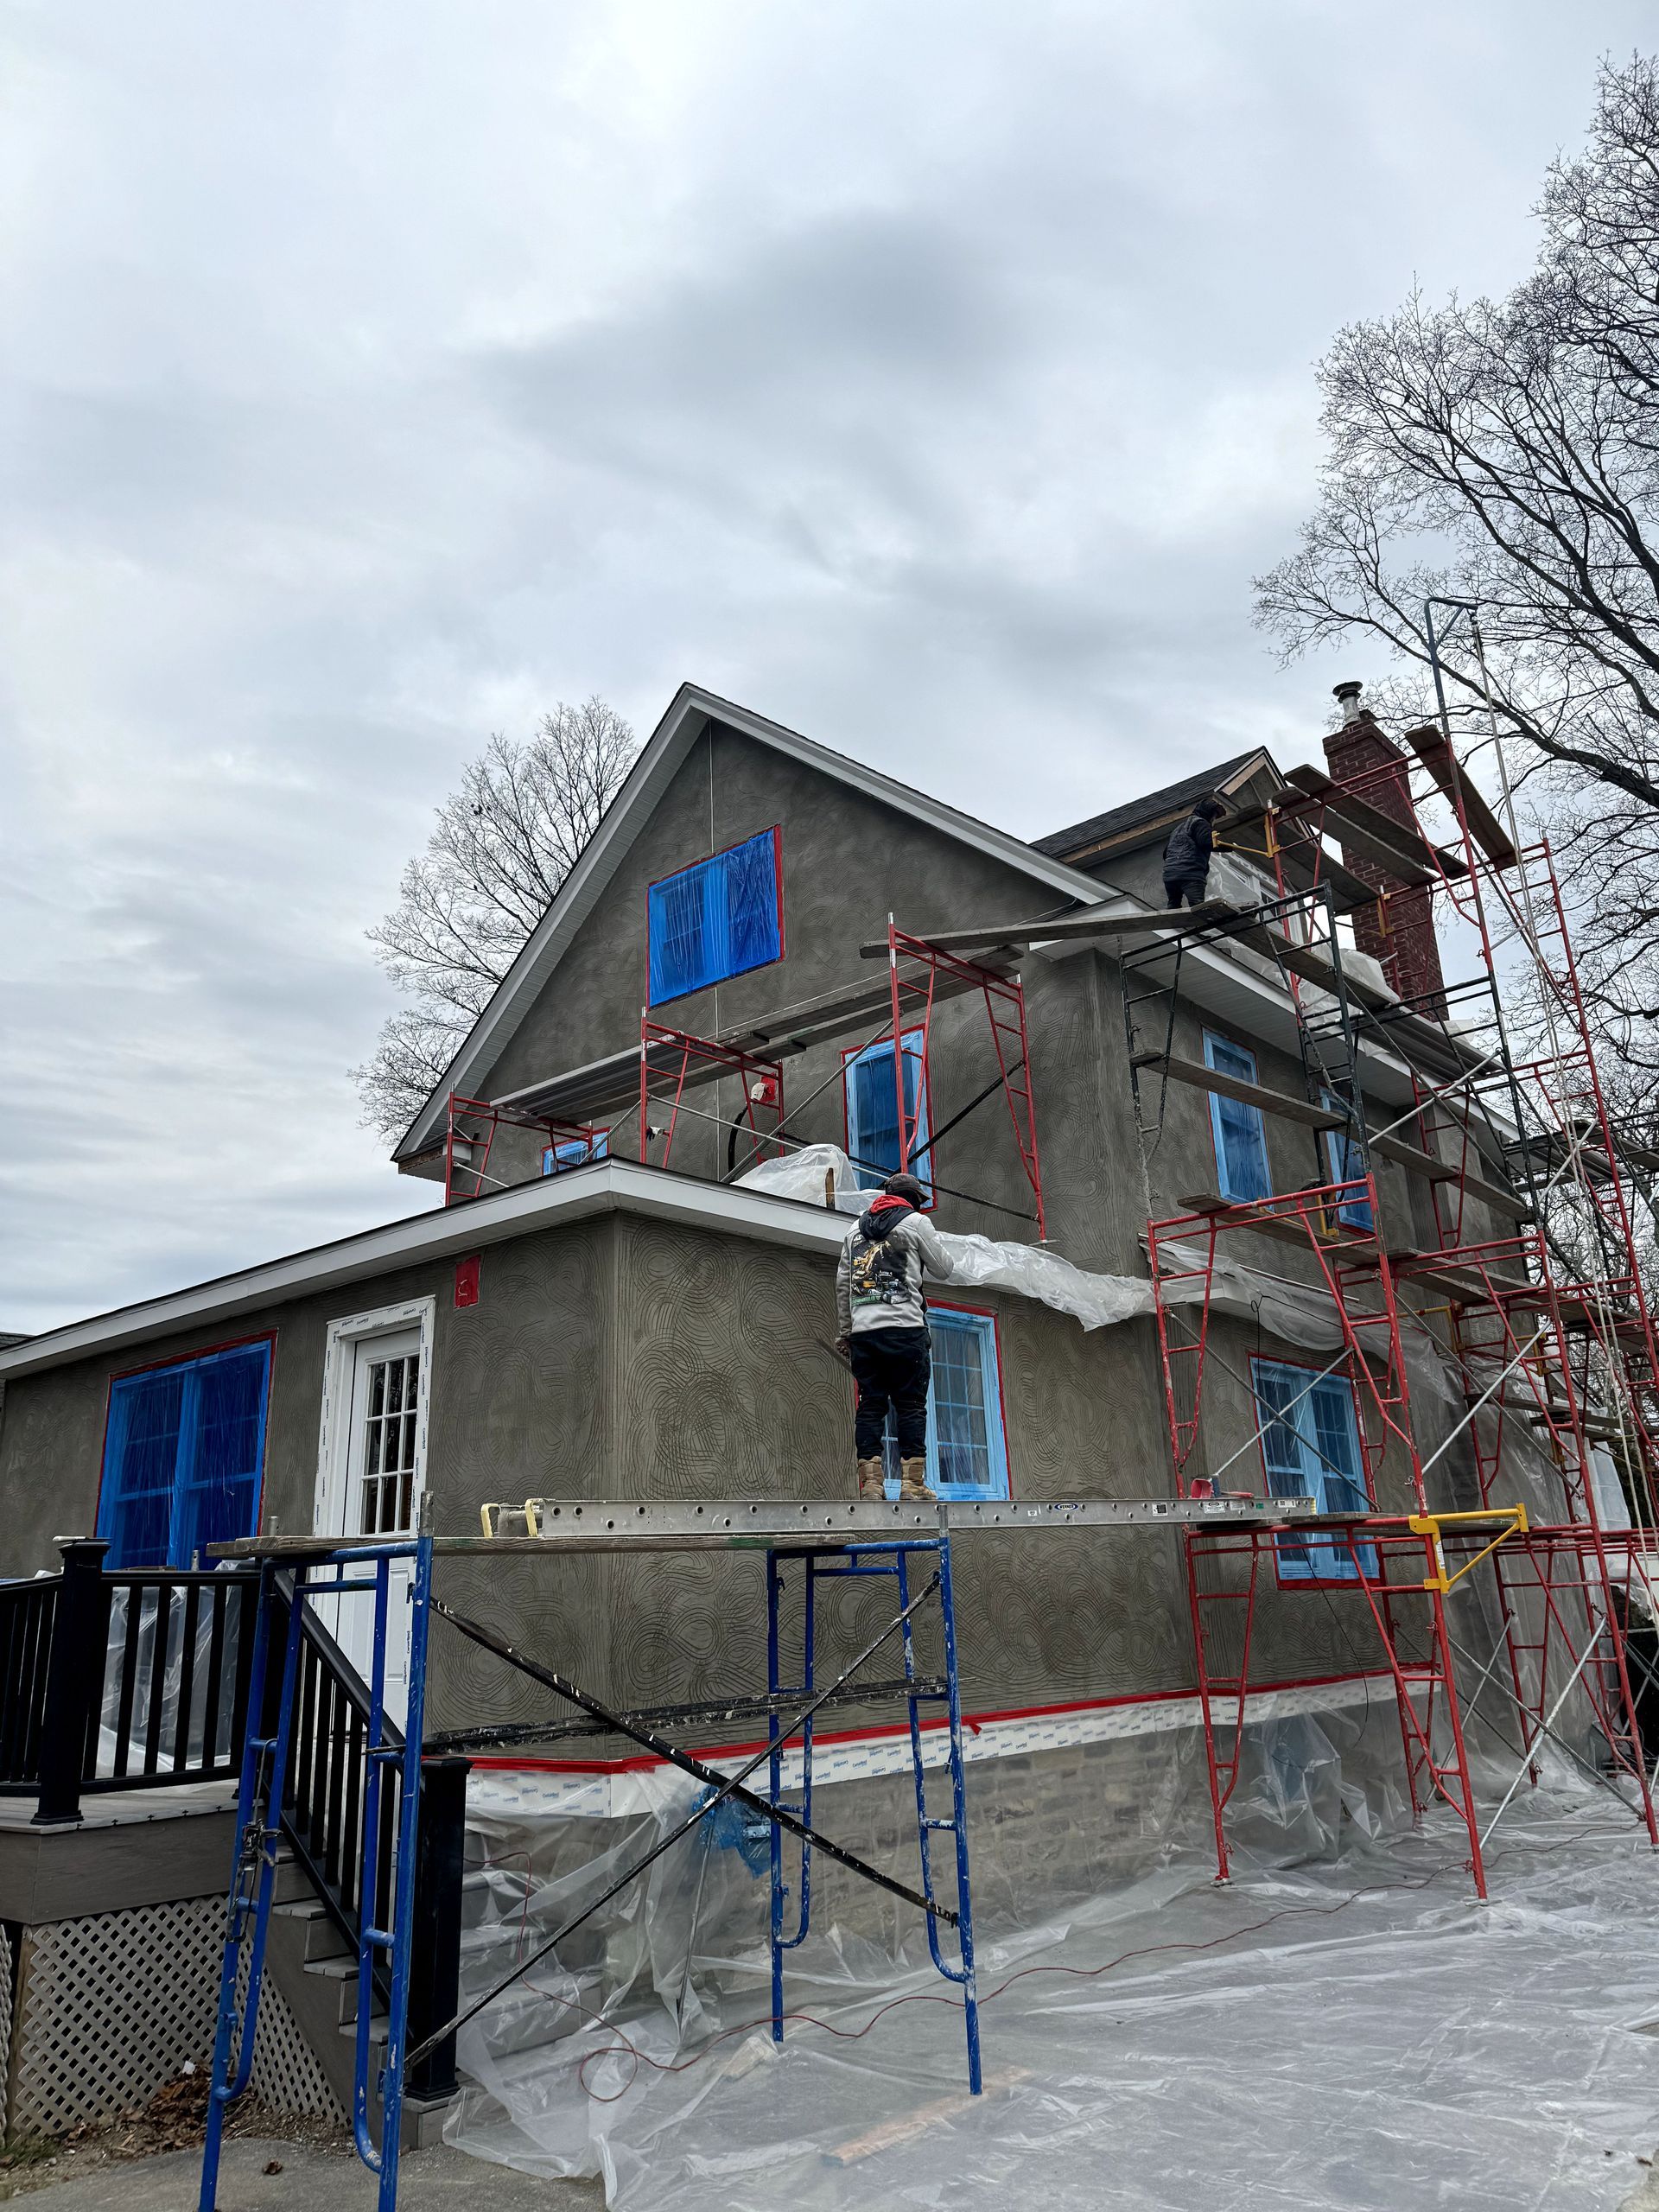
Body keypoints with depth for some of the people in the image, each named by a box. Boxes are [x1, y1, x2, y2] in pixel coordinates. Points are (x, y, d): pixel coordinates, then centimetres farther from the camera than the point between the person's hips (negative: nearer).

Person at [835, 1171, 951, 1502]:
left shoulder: (856, 1227, 20)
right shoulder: (916, 1222, 5)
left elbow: (842, 1283, 19)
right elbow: (943, 1269, 11)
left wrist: (845, 1330, 23)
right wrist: (932, 1242, 29)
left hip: (862, 1329, 4)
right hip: (904, 1327, -4)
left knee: (870, 1404, 4)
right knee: (911, 1405, -2)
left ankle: (870, 1482, -1)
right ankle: (913, 1484, -5)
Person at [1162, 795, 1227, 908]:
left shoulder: (1179, 827, 33)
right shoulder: (1200, 823, 6)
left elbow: (1165, 853, 31)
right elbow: (1207, 843, -12)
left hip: (1169, 874, 8)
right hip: (1190, 874, -8)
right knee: (1197, 907, -22)